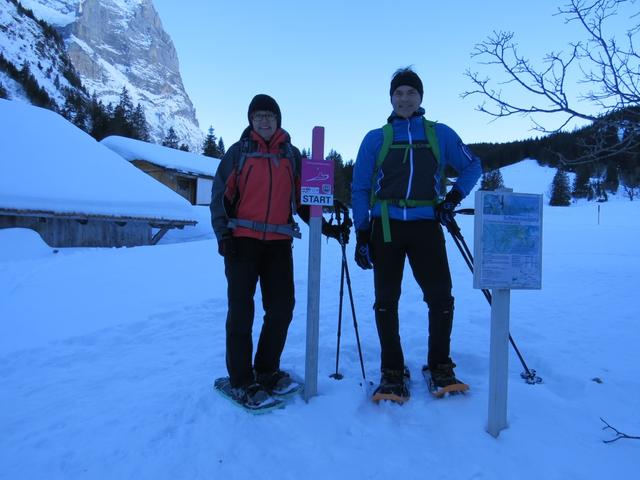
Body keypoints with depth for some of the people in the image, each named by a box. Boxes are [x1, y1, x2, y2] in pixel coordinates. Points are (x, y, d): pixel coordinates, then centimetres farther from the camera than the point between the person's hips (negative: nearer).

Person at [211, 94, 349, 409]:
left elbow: (302, 200, 16)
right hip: (242, 240, -2)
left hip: (279, 242, 3)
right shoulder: (238, 152, 7)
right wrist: (223, 234, -7)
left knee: (282, 308, 3)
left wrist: (325, 226, 5)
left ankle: (266, 371, 21)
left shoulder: (292, 155, 14)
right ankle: (241, 381, 9)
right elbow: (220, 195, 4)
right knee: (241, 310, -2)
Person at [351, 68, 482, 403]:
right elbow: (360, 189, 8)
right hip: (385, 227, 0)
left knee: (441, 298, -3)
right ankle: (392, 372, 16)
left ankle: (440, 366, 17)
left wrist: (453, 198, 1)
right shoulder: (376, 138, 9)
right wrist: (361, 235, 1)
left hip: (426, 226, 0)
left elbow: (472, 166, 19)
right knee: (386, 301, 3)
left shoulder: (441, 134, 10)